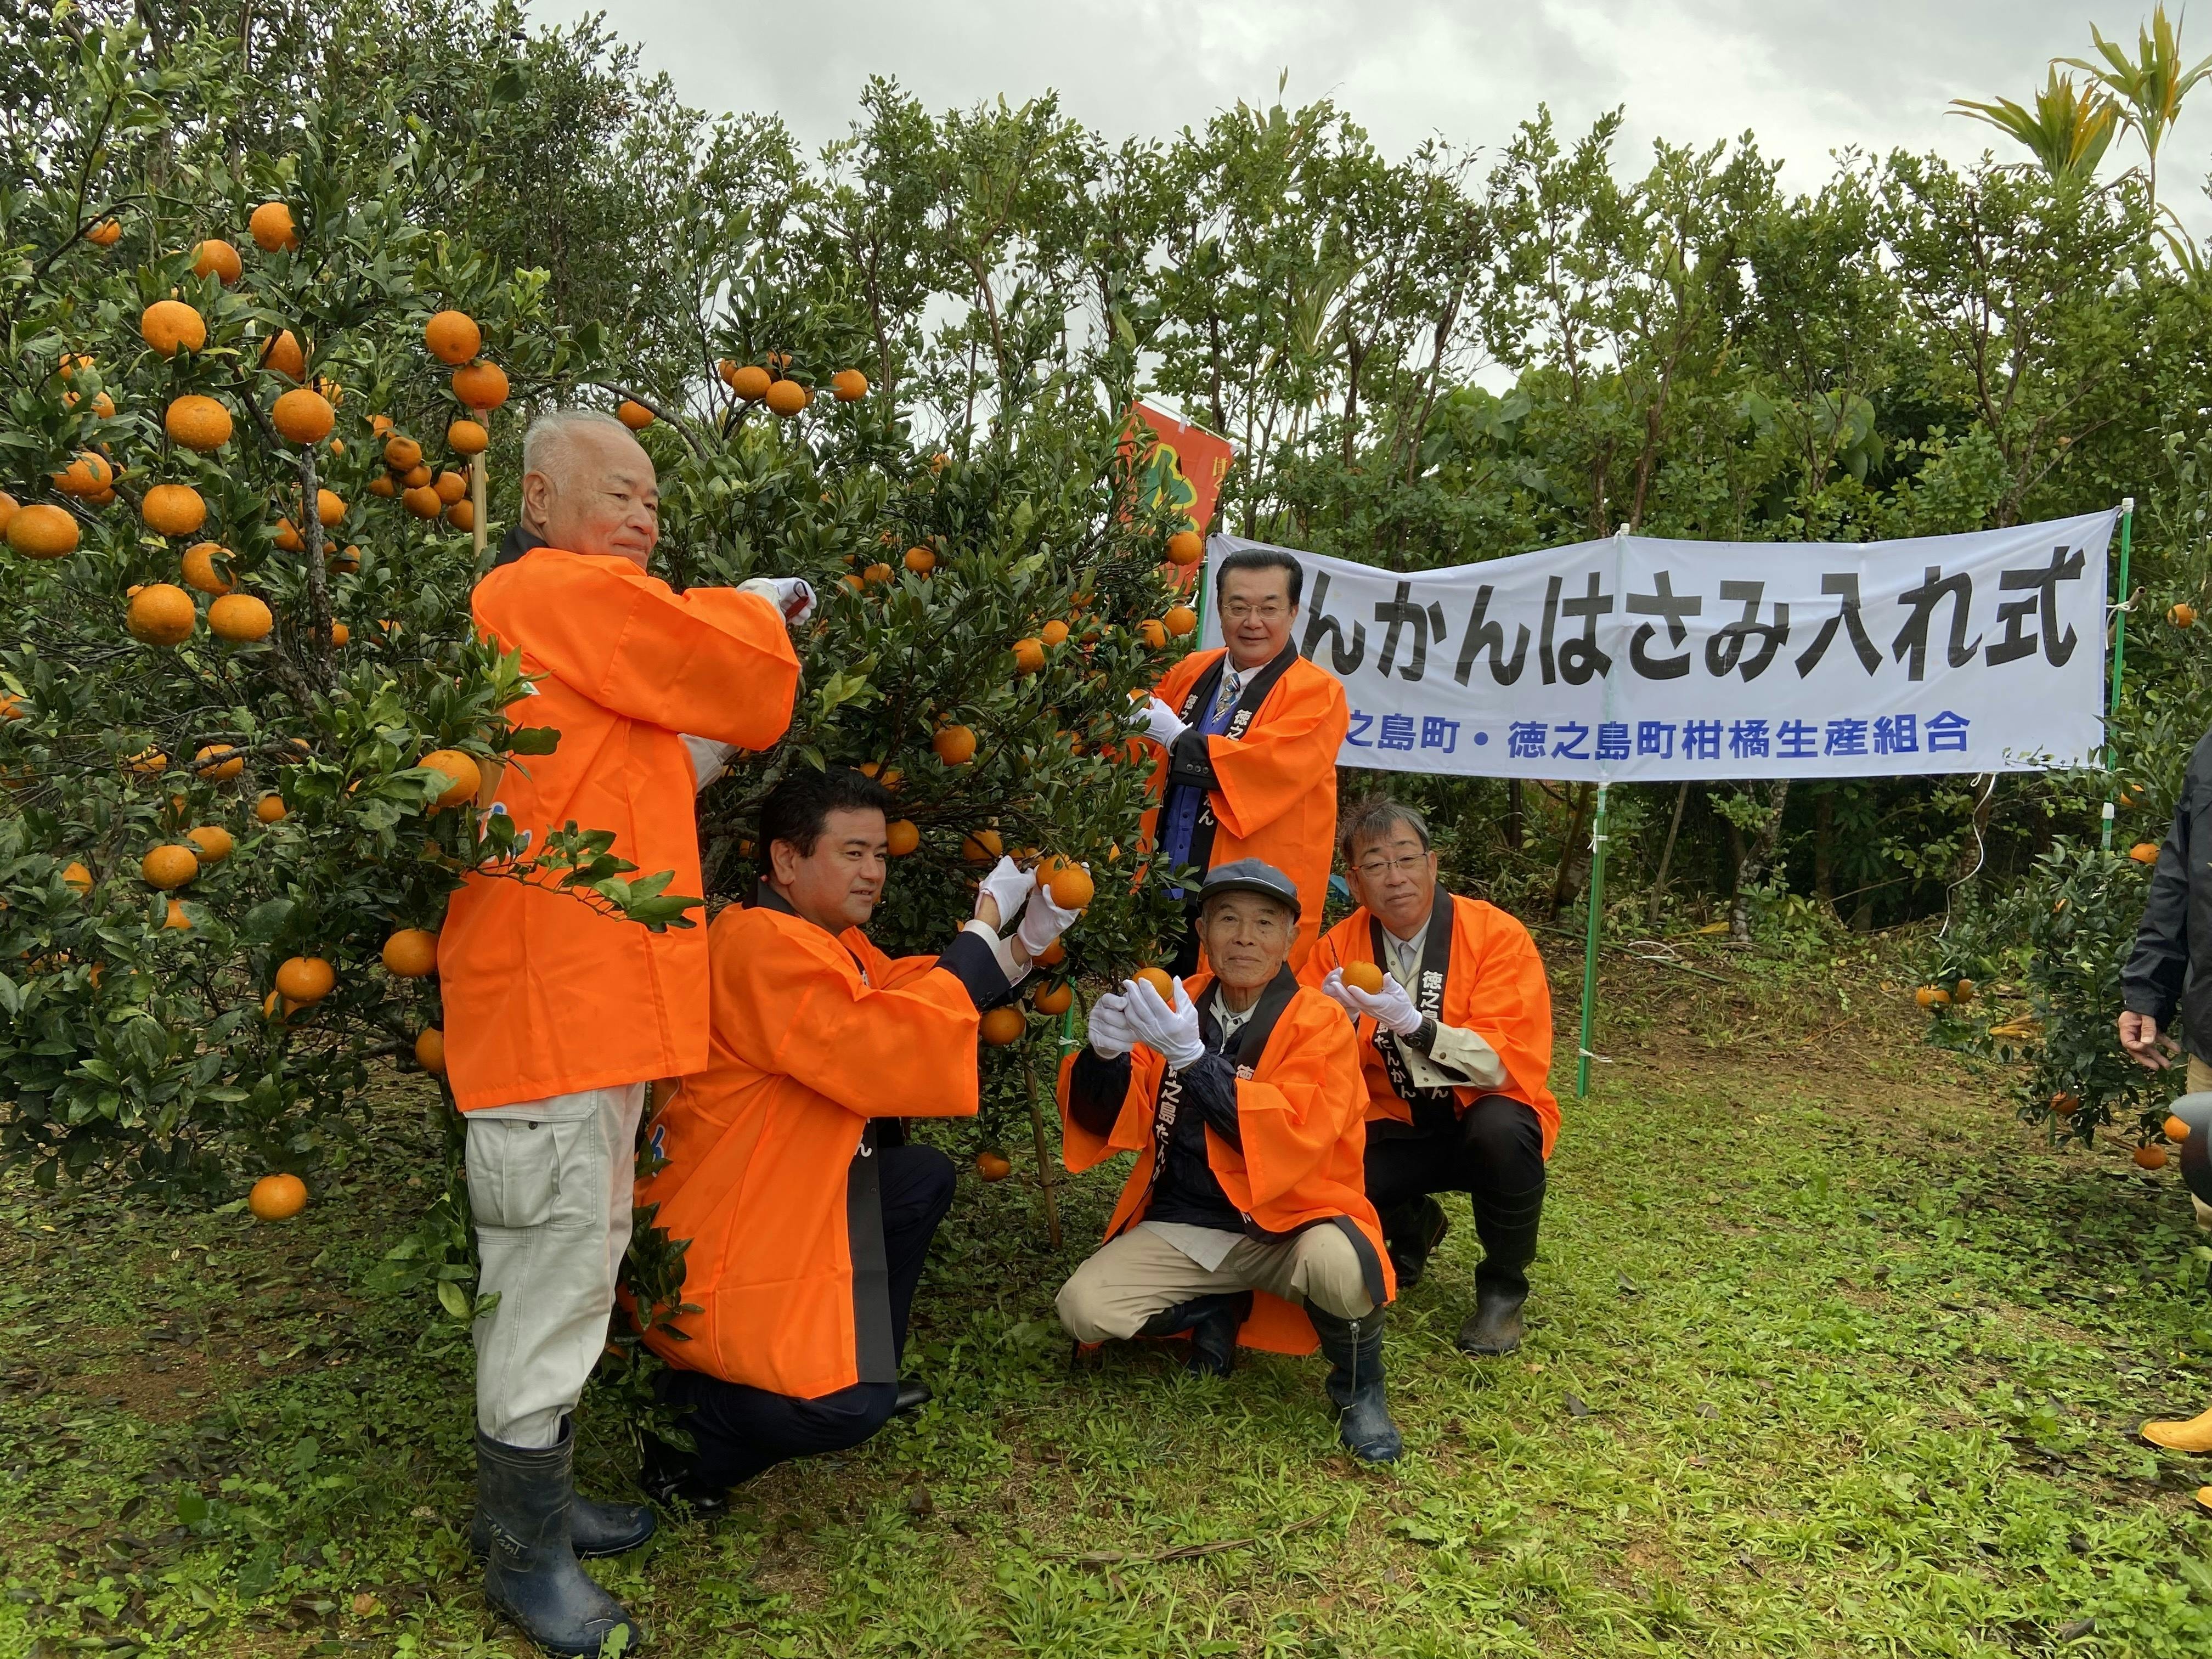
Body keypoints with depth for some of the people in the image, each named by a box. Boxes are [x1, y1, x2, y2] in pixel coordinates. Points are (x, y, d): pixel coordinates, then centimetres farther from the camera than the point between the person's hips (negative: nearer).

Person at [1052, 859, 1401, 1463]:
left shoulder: (1319, 1023, -8)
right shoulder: (1175, 1007, 3)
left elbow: (1299, 1135, -23)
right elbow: (1106, 1119, 1)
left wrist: (1191, 1057, -32)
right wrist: (1105, 1055, -22)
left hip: (1288, 1226, -3)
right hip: (1184, 1229, 4)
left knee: (1339, 1267, -35)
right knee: (1084, 1308, -18)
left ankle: (1359, 1388, -1)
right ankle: (1217, 1311, 11)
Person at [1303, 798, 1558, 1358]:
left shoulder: (1497, 935, -15)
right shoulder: (1338, 947, -5)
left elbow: (1512, 1061, -23)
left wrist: (1413, 1024, -36)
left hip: (1485, 1120, -2)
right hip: (1394, 1129, 3)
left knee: (1502, 1128, -37)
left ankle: (1502, 1289, -5)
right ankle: (1413, 1225, 14)